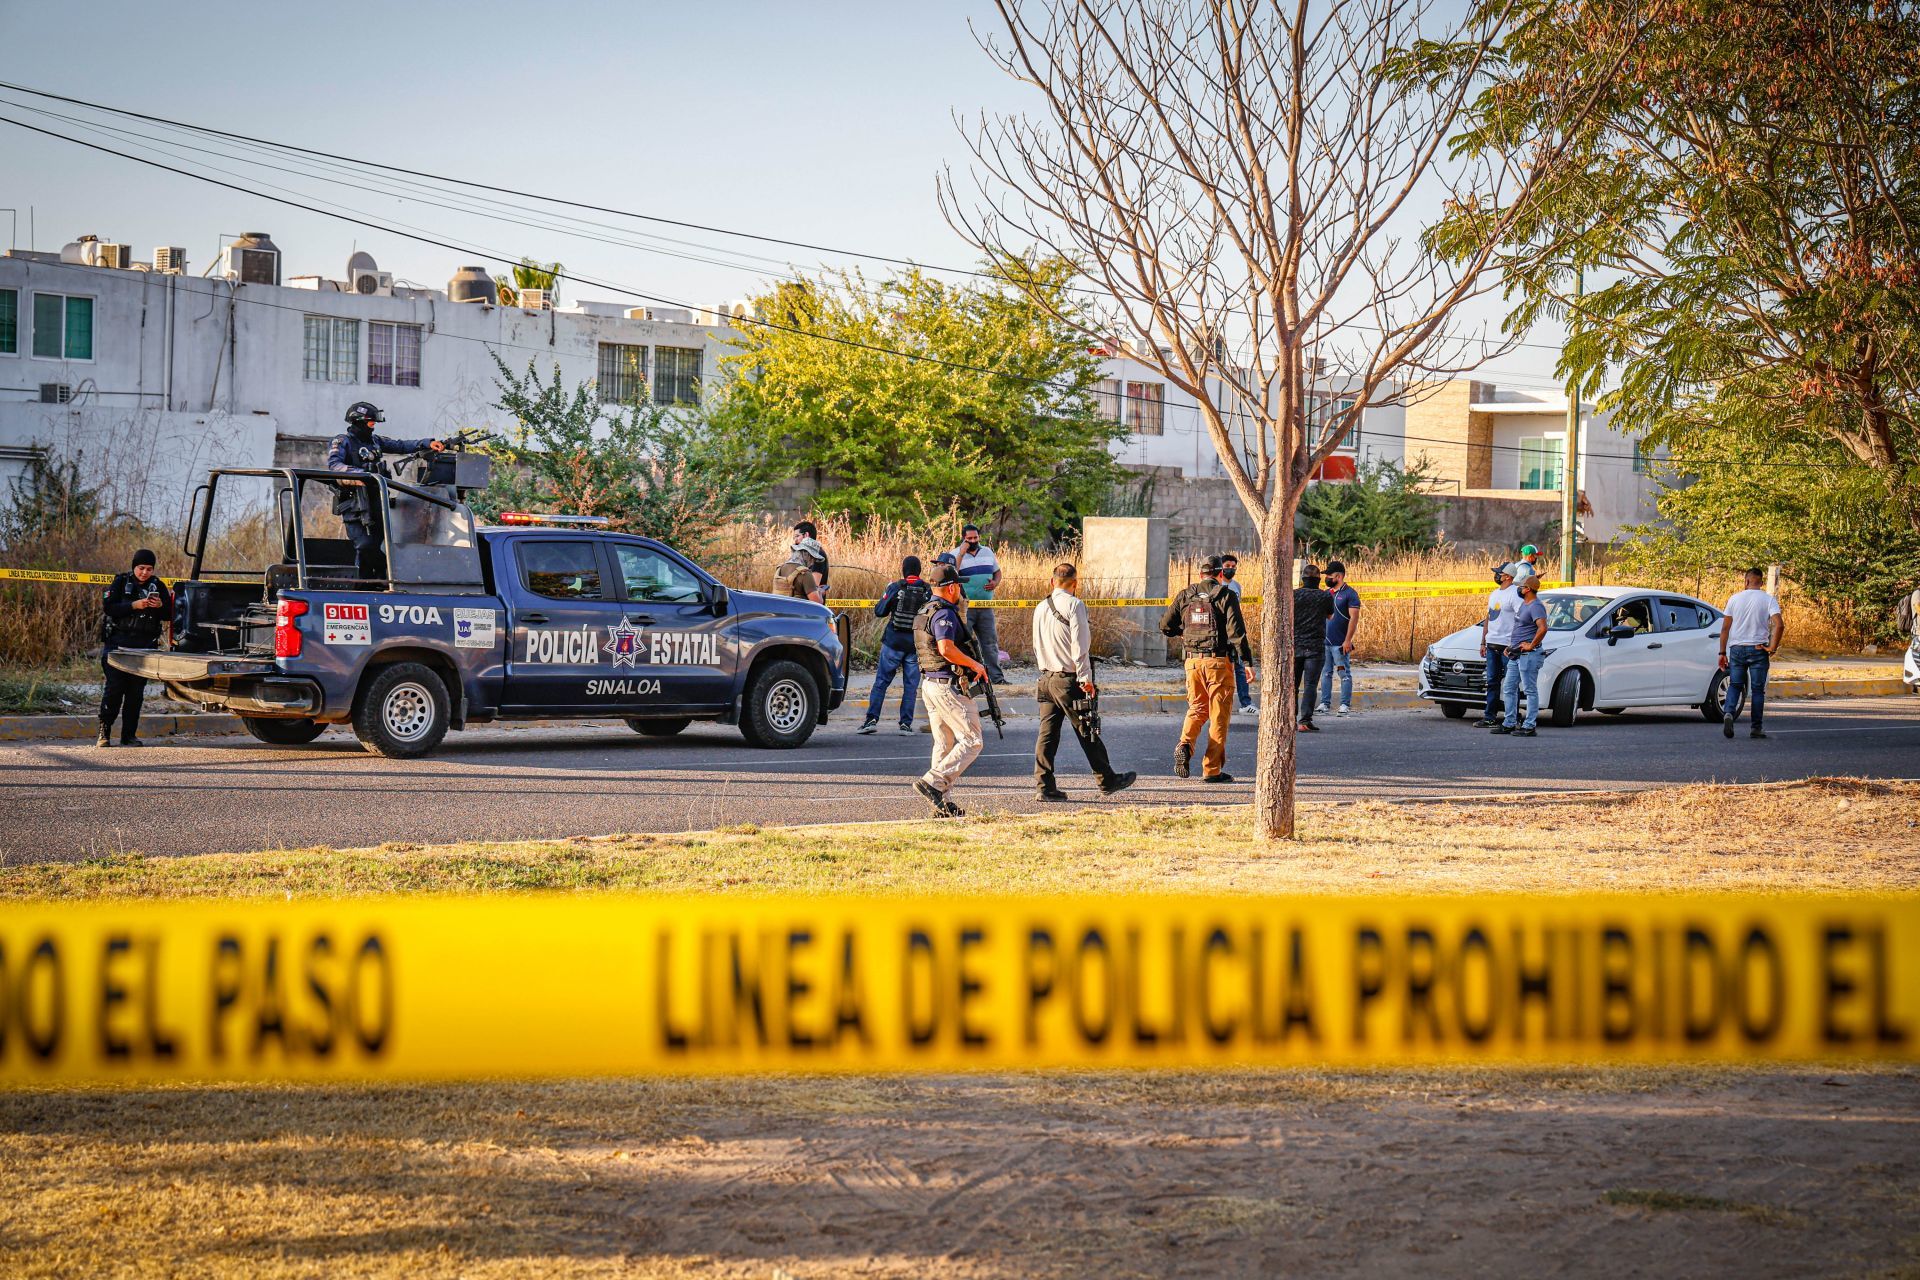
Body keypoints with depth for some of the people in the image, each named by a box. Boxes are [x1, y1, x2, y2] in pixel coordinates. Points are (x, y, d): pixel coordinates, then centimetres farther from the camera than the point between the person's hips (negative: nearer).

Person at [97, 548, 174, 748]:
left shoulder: (158, 586, 10)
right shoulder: (121, 582, 2)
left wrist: (160, 606, -13)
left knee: (136, 691, 3)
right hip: (118, 642, -3)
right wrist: (134, 606, -20)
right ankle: (104, 733, -1)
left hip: (144, 646, 3)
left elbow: (169, 615, 8)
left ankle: (129, 735, 8)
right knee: (114, 687, -8)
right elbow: (108, 607, -10)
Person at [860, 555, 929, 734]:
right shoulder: (928, 590, -2)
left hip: (894, 641, -1)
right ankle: (906, 723, 4)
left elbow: (879, 611, -2)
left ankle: (872, 719, 0)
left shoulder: (895, 587, -7)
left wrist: (886, 592, 13)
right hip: (916, 644, 1)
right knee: (911, 684, 8)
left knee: (881, 681, 6)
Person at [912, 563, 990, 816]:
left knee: (944, 745, 11)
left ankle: (942, 803, 10)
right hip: (949, 686, -10)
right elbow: (946, 648, -28)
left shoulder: (924, 613, 15)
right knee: (971, 741, -5)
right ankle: (933, 782, -15)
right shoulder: (944, 614, -16)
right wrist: (974, 664, -17)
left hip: (929, 683, 10)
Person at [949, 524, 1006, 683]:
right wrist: (961, 554, -18)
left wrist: (995, 582, -1)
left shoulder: (987, 552, 13)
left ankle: (997, 676, 8)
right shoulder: (956, 554, -2)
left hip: (985, 607, 4)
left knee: (990, 641, 5)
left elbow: (997, 571, 22)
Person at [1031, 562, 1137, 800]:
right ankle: (1107, 780, 11)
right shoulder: (1074, 605, -11)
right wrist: (1085, 678, -15)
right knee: (1088, 733, 2)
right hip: (1069, 680, -6)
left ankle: (1044, 785, 0)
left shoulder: (1041, 608, 11)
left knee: (1047, 733, 5)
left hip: (1046, 679, 6)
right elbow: (1079, 645, -16)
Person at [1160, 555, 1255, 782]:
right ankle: (1212, 770, 5)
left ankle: (1185, 744, -9)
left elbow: (1165, 627, 9)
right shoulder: (1226, 596, -5)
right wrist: (1248, 663, -12)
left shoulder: (1185, 596, 7)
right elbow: (1236, 632, -12)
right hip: (1219, 661, -4)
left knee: (1196, 708, 19)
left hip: (1193, 660, 4)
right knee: (1219, 715, 4)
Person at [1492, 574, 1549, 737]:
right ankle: (1508, 724, 17)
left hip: (1528, 655, -11)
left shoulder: (1536, 607, -16)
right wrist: (1512, 647, 25)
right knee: (1508, 688, 12)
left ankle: (1529, 726, -5)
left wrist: (1531, 645, -23)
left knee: (1530, 690, -6)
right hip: (1516, 654, 11)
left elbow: (1543, 628, -30)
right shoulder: (1523, 604, 15)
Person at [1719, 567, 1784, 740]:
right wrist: (1772, 648, -7)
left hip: (1737, 649, 1)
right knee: (1758, 689, 7)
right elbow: (1779, 625, -16)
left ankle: (1729, 713, -16)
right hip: (1758, 649, -1)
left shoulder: (1735, 599, 3)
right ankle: (1756, 728, 7)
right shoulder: (1768, 599, -3)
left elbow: (1725, 628, 3)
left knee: (1734, 685, 10)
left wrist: (1722, 652, 7)